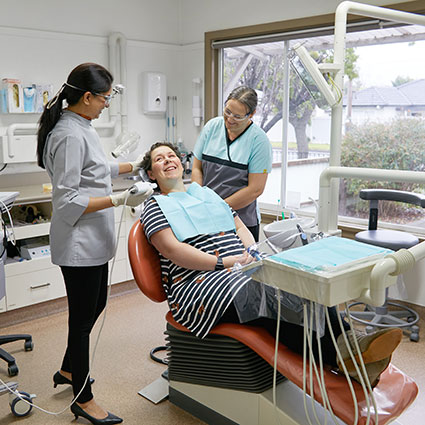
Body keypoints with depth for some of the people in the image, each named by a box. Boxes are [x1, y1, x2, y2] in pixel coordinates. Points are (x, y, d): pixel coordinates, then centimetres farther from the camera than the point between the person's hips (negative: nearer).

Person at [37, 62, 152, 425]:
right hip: (79, 242, -10)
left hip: (94, 239, 10)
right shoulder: (70, 136, -22)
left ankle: (68, 370, 44)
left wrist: (134, 166, 22)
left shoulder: (82, 128, 9)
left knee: (96, 304, 23)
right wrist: (120, 200, -27)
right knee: (83, 317, 4)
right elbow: (67, 201, -24)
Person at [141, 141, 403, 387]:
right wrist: (222, 262, -17)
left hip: (243, 268, 6)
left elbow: (240, 228, 23)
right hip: (198, 281, -6)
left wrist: (251, 253, 0)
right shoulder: (155, 207, 10)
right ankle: (340, 358, -44)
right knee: (265, 296, -35)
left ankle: (348, 340, -41)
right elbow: (172, 250, -7)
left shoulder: (206, 193, 27)